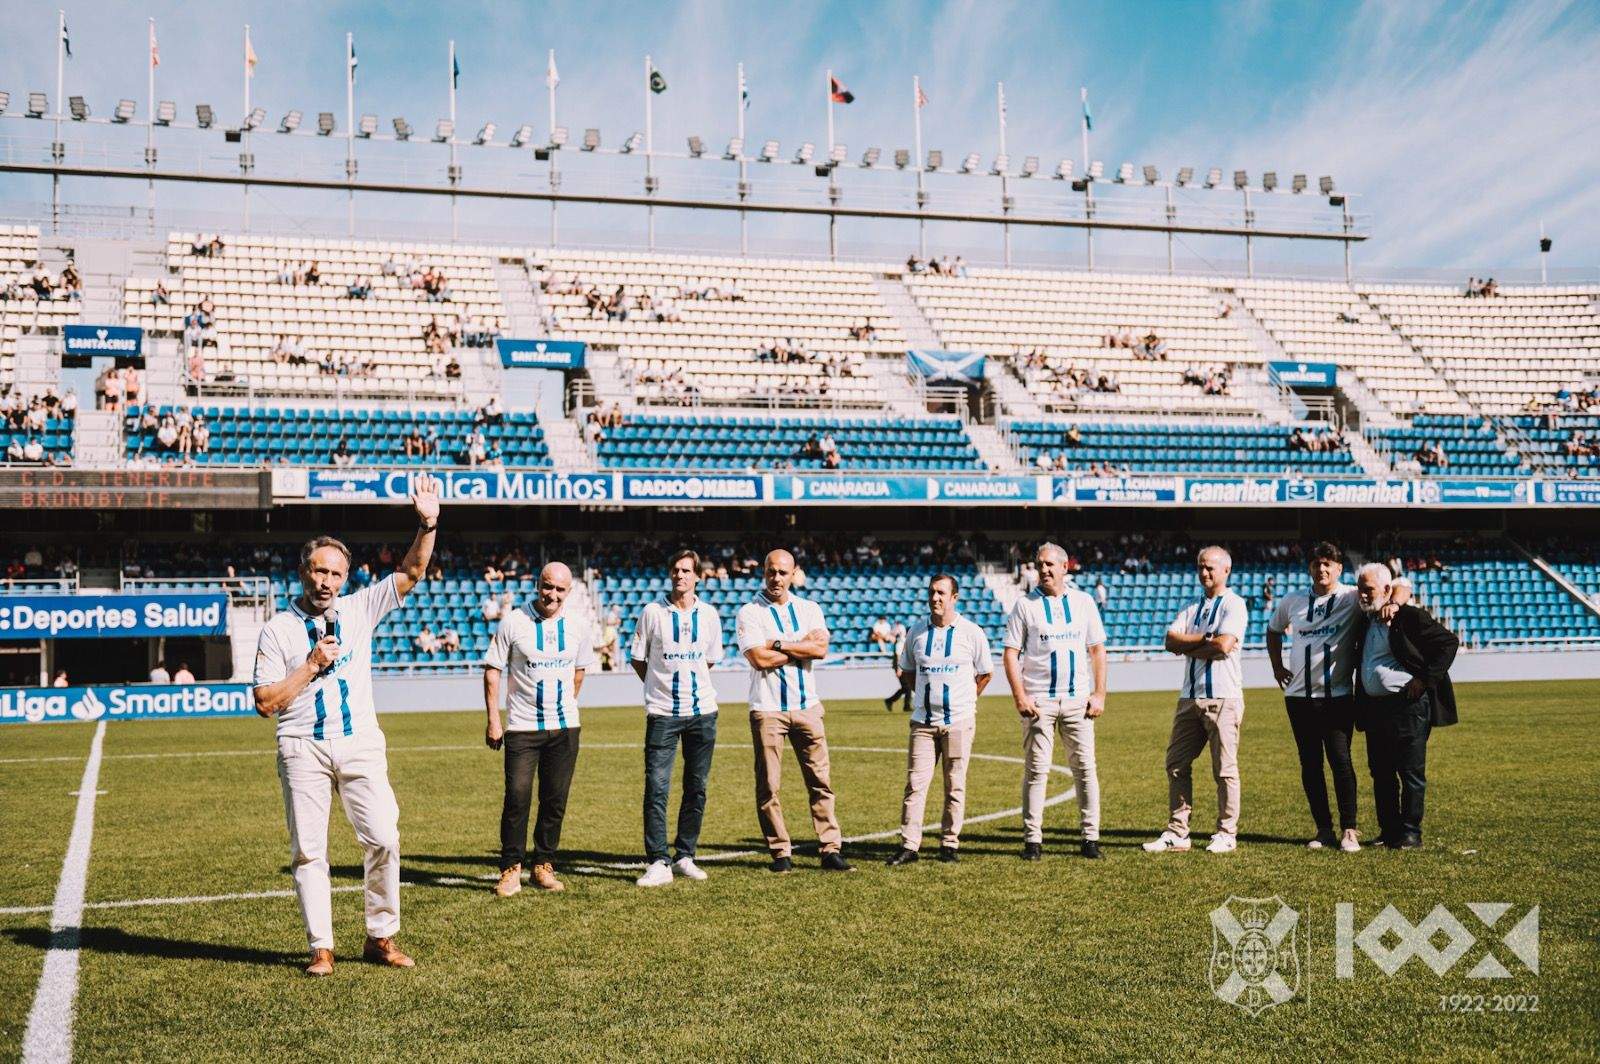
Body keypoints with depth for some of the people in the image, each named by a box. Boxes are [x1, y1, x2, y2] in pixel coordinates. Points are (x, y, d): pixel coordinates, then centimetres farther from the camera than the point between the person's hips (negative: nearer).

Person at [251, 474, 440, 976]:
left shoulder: (359, 610, 9)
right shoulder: (278, 630, 2)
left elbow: (411, 573, 1)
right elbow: (265, 702, -3)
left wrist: (427, 525, -14)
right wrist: (312, 665, -10)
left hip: (360, 744, 1)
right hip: (303, 748, -1)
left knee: (383, 838, -6)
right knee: (308, 850, 1)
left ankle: (381, 938, 7)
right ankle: (321, 947, 9)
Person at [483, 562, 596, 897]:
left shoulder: (579, 628, 3)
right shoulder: (513, 622, -6)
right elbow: (492, 669, -3)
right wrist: (493, 720, -7)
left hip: (564, 727, 3)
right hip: (521, 727, -3)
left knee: (555, 801, 6)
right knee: (517, 798, -8)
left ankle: (544, 866, 18)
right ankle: (511, 870, 2)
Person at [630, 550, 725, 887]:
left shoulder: (709, 615, 5)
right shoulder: (652, 612, -2)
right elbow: (638, 660, 7)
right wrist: (660, 686, 10)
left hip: (702, 711, 3)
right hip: (662, 712, -3)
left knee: (696, 788, 7)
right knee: (656, 787, -9)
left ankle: (685, 856, 17)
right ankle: (657, 863, -7)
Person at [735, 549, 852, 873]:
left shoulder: (809, 609, 10)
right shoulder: (749, 612, -1)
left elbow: (821, 648, -6)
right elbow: (759, 659, -14)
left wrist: (779, 644, -11)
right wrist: (803, 646, -6)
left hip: (806, 706, 3)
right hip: (767, 709, -3)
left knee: (820, 780, 2)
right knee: (768, 786, 0)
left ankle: (831, 850, 5)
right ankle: (780, 852, 10)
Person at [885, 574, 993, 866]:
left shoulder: (971, 633, -2)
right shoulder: (917, 631, 5)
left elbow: (986, 673, 9)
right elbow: (907, 671, 20)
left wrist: (963, 700, 9)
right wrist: (923, 695, 12)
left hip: (959, 721, -2)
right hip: (923, 721, 2)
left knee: (955, 786, 4)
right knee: (915, 784, -3)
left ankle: (950, 844, 12)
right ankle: (909, 845, -1)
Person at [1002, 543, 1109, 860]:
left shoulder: (1083, 602, 9)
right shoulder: (1025, 605, 3)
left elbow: (1097, 649, 11)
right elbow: (1010, 653, 0)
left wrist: (1099, 693, 2)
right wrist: (1019, 697, -10)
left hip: (1077, 700, 2)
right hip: (1038, 701, -2)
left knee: (1085, 768, 2)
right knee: (1036, 770, -1)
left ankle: (1090, 838, 7)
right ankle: (1033, 840, 3)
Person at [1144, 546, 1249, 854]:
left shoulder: (1234, 604, -3)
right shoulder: (1192, 607, 17)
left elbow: (1224, 646, -18)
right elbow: (1171, 641, 3)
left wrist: (1188, 646, -5)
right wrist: (1206, 638, -9)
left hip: (1223, 698, -7)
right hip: (1190, 697, 7)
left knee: (1225, 769, -1)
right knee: (1176, 764, 5)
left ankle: (1227, 834, 8)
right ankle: (1177, 832, 11)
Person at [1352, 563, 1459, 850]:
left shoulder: (1410, 616, -8)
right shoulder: (1364, 621, 13)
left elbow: (1449, 642, -10)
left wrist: (1425, 679, -14)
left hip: (1407, 705, -7)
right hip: (1374, 707, 7)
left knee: (1411, 773, -1)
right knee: (1380, 773, 11)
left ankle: (1411, 834, 5)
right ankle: (1389, 831, 19)